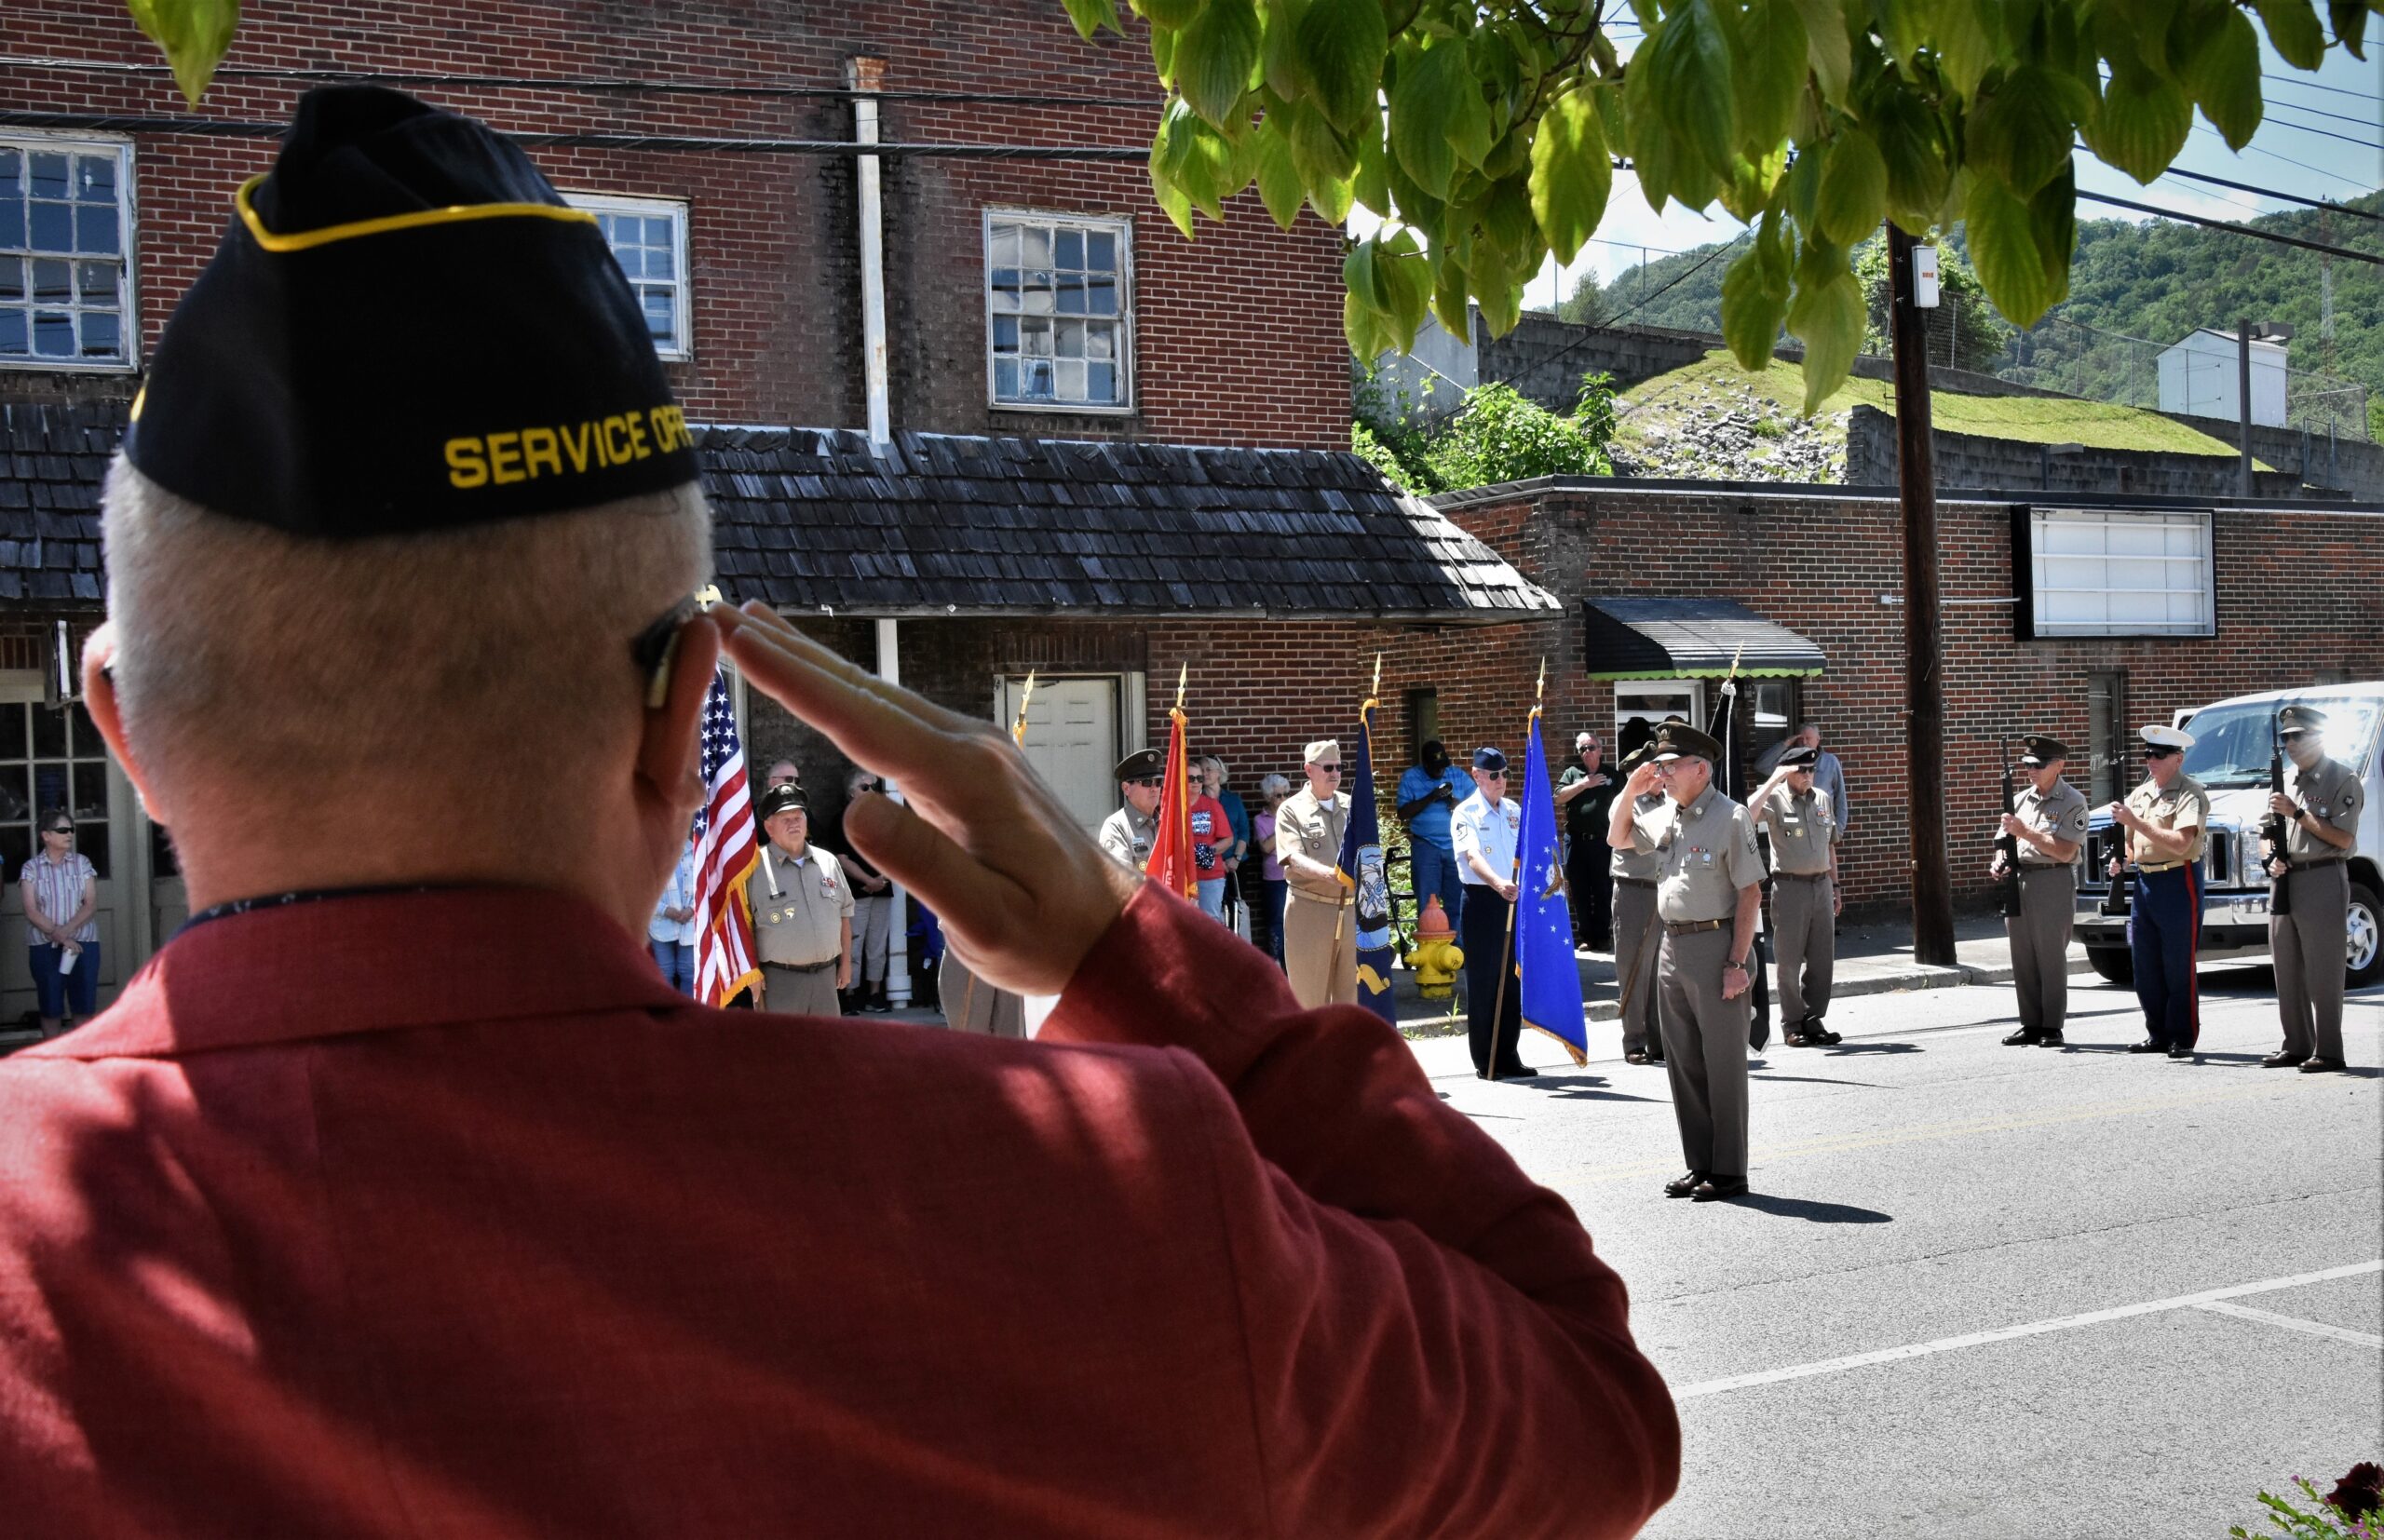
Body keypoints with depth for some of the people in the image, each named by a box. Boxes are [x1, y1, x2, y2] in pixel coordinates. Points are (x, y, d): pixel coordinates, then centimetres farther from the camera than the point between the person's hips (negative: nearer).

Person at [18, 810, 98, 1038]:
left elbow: (91, 905, -3)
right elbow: (31, 911, -6)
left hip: (83, 943, 1)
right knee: (51, 1008, 3)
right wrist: (59, 936, -16)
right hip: (44, 946, -1)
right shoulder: (31, 868, 0)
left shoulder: (82, 863, 4)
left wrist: (67, 930, -18)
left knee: (83, 1006, 2)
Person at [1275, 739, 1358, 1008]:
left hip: (1351, 909, 4)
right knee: (1309, 994, 2)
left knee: (1350, 991, 8)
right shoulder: (1291, 809, -2)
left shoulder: (1351, 807, 12)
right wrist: (1330, 874, -31)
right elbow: (1294, 858, -14)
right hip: (1309, 909, -4)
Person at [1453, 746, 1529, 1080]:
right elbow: (1472, 856, -23)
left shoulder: (1514, 810, 12)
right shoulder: (1465, 813, -7)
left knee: (1512, 981, 10)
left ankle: (1508, 1057, 18)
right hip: (1482, 900, -6)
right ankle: (1486, 1062, 6)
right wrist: (1497, 883, -39)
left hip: (1512, 900, 6)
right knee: (1483, 982, 0)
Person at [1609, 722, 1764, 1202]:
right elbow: (1616, 839, 26)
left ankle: (1729, 1171, 7)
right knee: (1683, 1063, 12)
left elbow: (1750, 893, -13)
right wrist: (1630, 791, 10)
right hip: (1672, 947, 8)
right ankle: (1700, 1165, 21)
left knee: (1724, 1063, -1)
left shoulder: (1730, 817, -11)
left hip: (1716, 945, -8)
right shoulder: (1666, 818, 11)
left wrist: (1737, 963, -18)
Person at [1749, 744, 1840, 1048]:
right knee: (1790, 960, 1)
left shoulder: (1821, 798, 12)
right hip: (1790, 886, -5)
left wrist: (1835, 887, 18)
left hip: (1821, 884, 5)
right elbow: (1748, 816, -27)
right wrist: (1775, 779, -22)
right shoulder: (1775, 798, -5)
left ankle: (1813, 1020, 16)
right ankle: (1792, 1025, 9)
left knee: (1823, 959, 7)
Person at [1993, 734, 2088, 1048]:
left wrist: (2025, 832, -14)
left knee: (2052, 959, -2)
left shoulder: (2073, 802, -5)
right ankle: (2031, 1025, 14)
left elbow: (2066, 852, -14)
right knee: (2023, 961, 8)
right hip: (2018, 883, 6)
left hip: (2054, 883, -6)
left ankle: (2052, 1028, 3)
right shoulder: (2020, 800, 15)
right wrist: (1998, 862, 0)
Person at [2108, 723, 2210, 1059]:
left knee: (2179, 967, -4)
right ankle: (2157, 1035, 18)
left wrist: (2134, 821, -22)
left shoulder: (2190, 794, -10)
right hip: (2144, 881, 8)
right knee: (2145, 968, 10)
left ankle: (2183, 1039, 1)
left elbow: (2180, 843, -22)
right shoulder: (2140, 794, 15)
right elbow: (2130, 841, 24)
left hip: (2179, 882, -8)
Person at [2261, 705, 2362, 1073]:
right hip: (2286, 882, 7)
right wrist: (2273, 860, 5)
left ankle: (2328, 1051, -4)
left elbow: (2343, 838, -13)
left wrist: (2297, 813, -15)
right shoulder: (2287, 782, 17)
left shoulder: (2342, 780, -5)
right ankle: (2296, 1046, 16)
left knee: (2323, 974, -7)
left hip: (2323, 881, -7)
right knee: (2288, 974, 9)